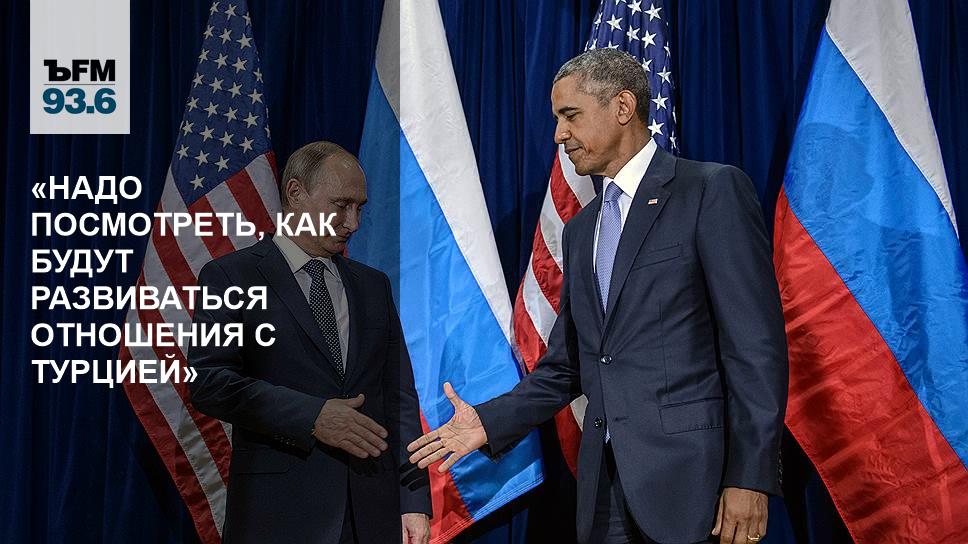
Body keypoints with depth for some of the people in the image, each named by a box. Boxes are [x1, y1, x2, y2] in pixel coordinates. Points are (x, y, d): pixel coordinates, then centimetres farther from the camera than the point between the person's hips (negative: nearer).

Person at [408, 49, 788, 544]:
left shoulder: (713, 191, -4)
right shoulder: (580, 231, 18)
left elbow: (756, 343, -10)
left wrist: (750, 477, -15)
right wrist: (489, 422, 5)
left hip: (689, 481, -6)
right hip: (604, 487, 6)